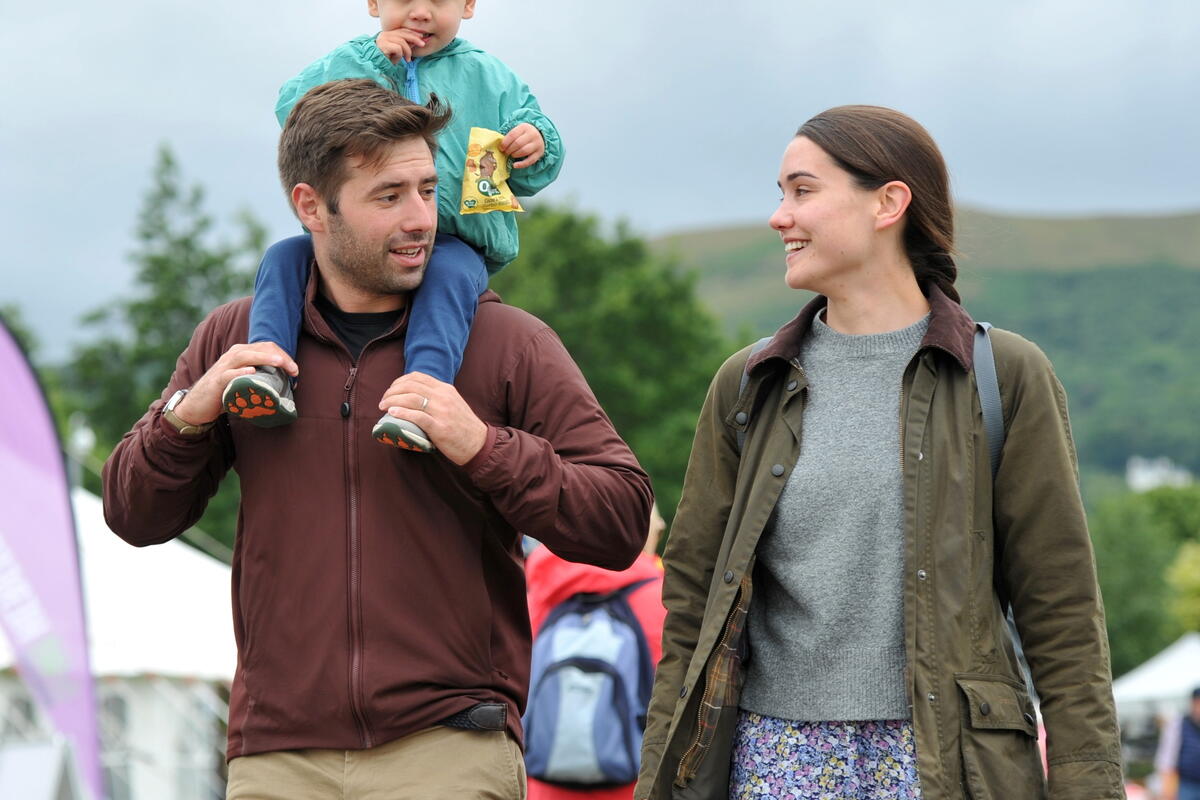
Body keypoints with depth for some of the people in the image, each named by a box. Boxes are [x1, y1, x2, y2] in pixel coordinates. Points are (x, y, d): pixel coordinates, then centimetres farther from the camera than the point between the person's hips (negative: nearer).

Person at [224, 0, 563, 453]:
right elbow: (292, 110, -5)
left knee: (450, 273, -35)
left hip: (454, 243, -3)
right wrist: (369, 60, -8)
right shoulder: (353, 60, 14)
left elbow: (527, 177, 11)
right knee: (284, 257, -18)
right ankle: (269, 374, -34)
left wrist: (536, 146, -14)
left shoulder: (489, 78, 12)